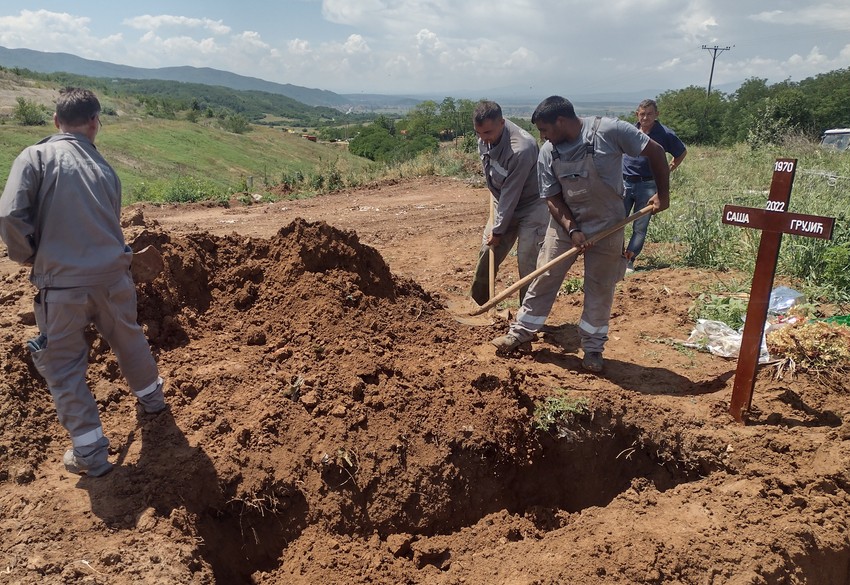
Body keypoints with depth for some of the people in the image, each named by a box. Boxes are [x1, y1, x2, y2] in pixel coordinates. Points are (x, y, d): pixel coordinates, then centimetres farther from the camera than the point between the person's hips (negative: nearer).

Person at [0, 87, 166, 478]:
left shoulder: (35, 156, -5)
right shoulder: (105, 168, 8)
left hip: (62, 283, -4)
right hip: (112, 274, 4)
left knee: (63, 366, 12)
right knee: (129, 340, 27)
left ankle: (90, 453, 18)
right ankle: (150, 396, 51)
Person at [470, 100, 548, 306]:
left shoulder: (521, 149, -34)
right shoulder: (485, 137, -10)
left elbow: (511, 194, -26)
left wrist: (498, 230, -19)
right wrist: (493, 193, 11)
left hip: (531, 206, -7)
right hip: (503, 204, 7)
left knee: (527, 262, -9)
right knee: (487, 253, 10)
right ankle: (477, 302, 28)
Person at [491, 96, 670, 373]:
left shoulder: (609, 131, -18)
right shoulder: (547, 153, -6)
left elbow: (654, 151, -10)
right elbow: (552, 198, -4)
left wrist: (662, 193, -10)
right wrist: (572, 230, -17)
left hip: (607, 227, -3)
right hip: (564, 225, 3)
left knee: (600, 289, 6)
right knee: (543, 280, 5)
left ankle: (593, 348, 21)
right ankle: (521, 334, 18)